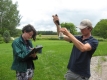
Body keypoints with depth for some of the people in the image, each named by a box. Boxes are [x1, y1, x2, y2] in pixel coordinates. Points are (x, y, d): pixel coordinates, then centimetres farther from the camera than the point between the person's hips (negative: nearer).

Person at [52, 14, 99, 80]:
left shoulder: (94, 41, -12)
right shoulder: (77, 38, 7)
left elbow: (83, 48, -33)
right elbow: (61, 36, 0)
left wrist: (68, 34, -35)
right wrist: (57, 24, -16)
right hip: (71, 71, 6)